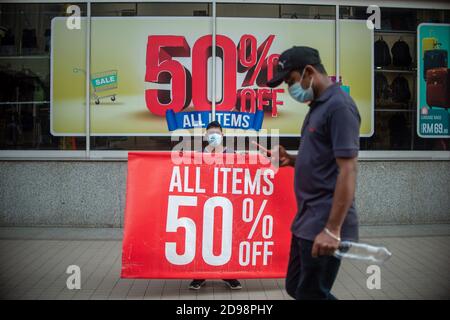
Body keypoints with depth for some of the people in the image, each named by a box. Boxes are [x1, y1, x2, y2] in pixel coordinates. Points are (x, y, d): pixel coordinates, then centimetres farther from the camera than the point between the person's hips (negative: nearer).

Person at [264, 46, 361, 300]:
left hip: (324, 224, -10)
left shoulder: (339, 105, -16)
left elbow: (347, 170, -21)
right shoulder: (318, 106, 14)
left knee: (310, 294, 2)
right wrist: (291, 160, 3)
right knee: (295, 287, 18)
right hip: (307, 220, 10)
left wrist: (333, 229, -25)